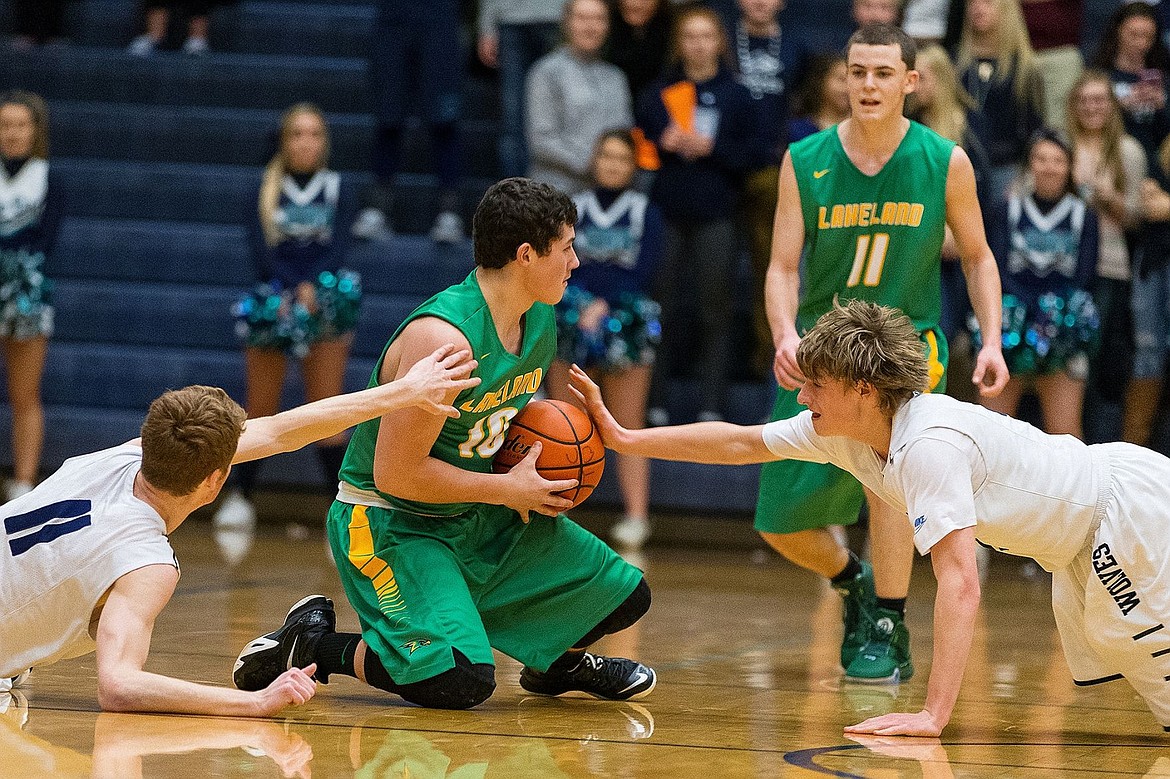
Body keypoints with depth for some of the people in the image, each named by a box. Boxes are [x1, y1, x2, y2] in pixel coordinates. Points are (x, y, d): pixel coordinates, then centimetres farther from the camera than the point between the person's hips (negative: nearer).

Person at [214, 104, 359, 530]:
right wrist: (289, 291, -19)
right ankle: (240, 496, 15)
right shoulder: (267, 188, 6)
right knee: (261, 410, 4)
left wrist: (312, 288, -22)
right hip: (272, 302, 1)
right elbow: (259, 247, -4)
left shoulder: (336, 189, 6)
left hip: (322, 301, 0)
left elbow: (338, 247, -5)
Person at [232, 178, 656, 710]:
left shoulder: (541, 318, 1)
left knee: (623, 594, 6)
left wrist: (537, 460, 1)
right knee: (461, 681, -27)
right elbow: (396, 473, -27)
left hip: (481, 516, 9)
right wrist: (508, 490, -18)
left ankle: (557, 661, 38)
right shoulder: (443, 338, -28)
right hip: (389, 521, -9)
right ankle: (312, 643, -4)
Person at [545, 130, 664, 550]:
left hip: (625, 324, -2)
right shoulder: (573, 209, 10)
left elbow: (643, 271, -3)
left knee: (627, 428, -2)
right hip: (571, 323, 2)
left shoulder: (644, 213, 6)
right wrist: (583, 306, -14)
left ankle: (636, 515, -3)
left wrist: (605, 306, -15)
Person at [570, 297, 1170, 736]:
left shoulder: (929, 444, -31)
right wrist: (623, 438, 7)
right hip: (1083, 550, 9)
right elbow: (741, 443, 8)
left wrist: (933, 716, -40)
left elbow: (959, 583, -37)